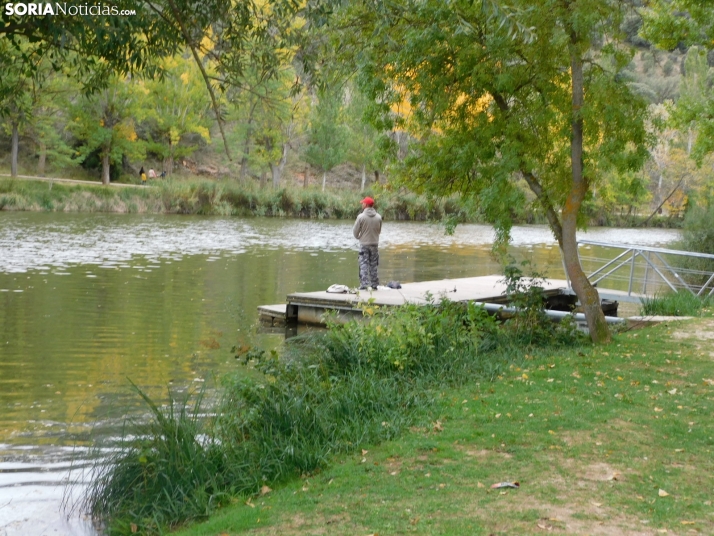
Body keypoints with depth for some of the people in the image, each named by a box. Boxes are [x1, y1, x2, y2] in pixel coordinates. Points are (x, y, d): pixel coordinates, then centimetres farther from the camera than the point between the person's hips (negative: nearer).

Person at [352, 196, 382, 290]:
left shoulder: (361, 217, -13)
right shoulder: (378, 217, -3)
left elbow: (355, 231, -6)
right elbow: (379, 231, 7)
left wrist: (358, 237, 15)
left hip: (364, 244, -3)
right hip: (375, 243, 3)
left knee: (364, 265, 1)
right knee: (373, 265, 11)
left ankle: (364, 284, -6)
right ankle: (374, 285, 14)